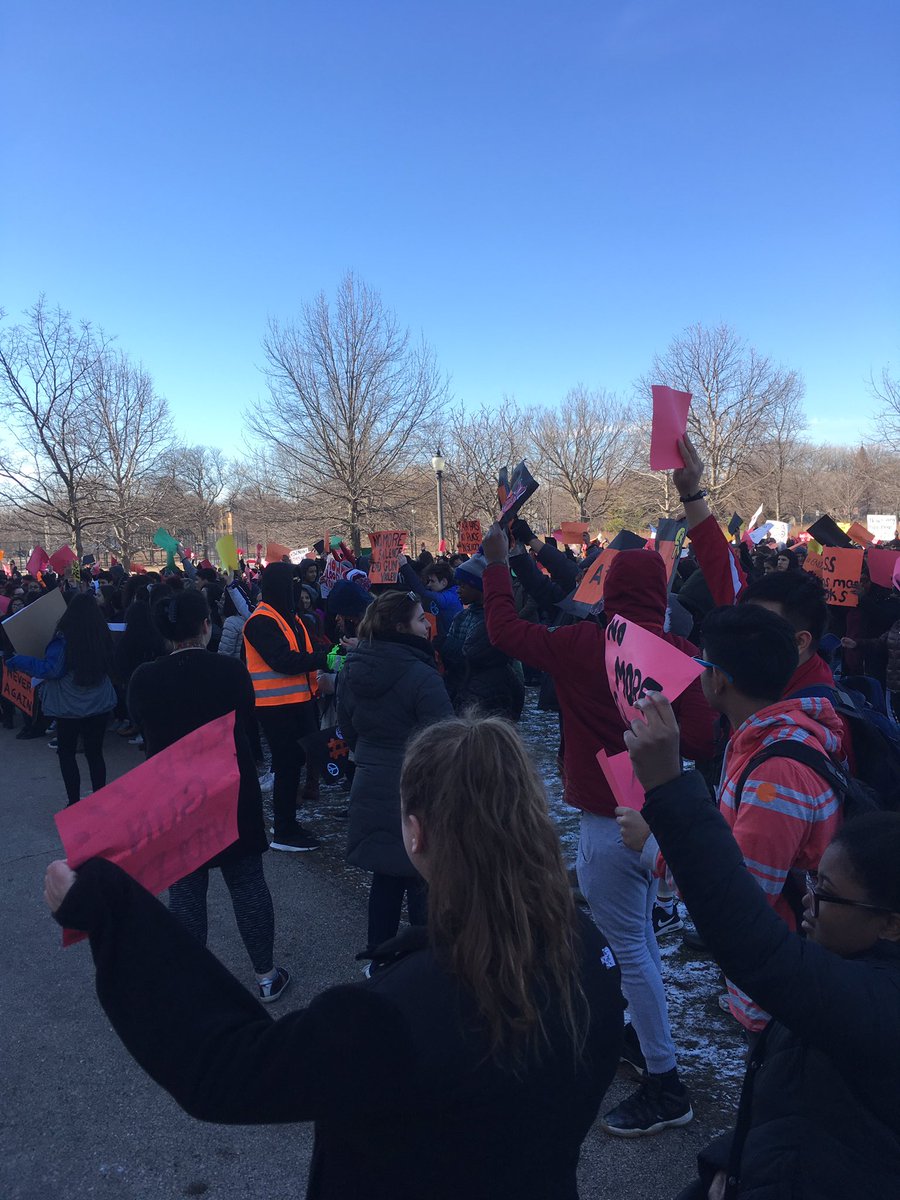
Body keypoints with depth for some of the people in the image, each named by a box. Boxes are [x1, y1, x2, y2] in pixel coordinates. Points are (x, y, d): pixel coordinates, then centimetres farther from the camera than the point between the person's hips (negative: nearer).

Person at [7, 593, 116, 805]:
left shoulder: (64, 640, -18)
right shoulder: (102, 636, -5)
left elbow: (50, 669, -20)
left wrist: (18, 661, -11)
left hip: (70, 707, -3)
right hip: (100, 705, 3)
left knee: (66, 752, 14)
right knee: (95, 752, 13)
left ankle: (74, 802, 17)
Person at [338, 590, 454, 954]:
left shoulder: (350, 671, 2)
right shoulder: (421, 676, -22)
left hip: (370, 788, 7)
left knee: (385, 875, 20)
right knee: (423, 880, 7)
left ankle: (379, 952, 31)